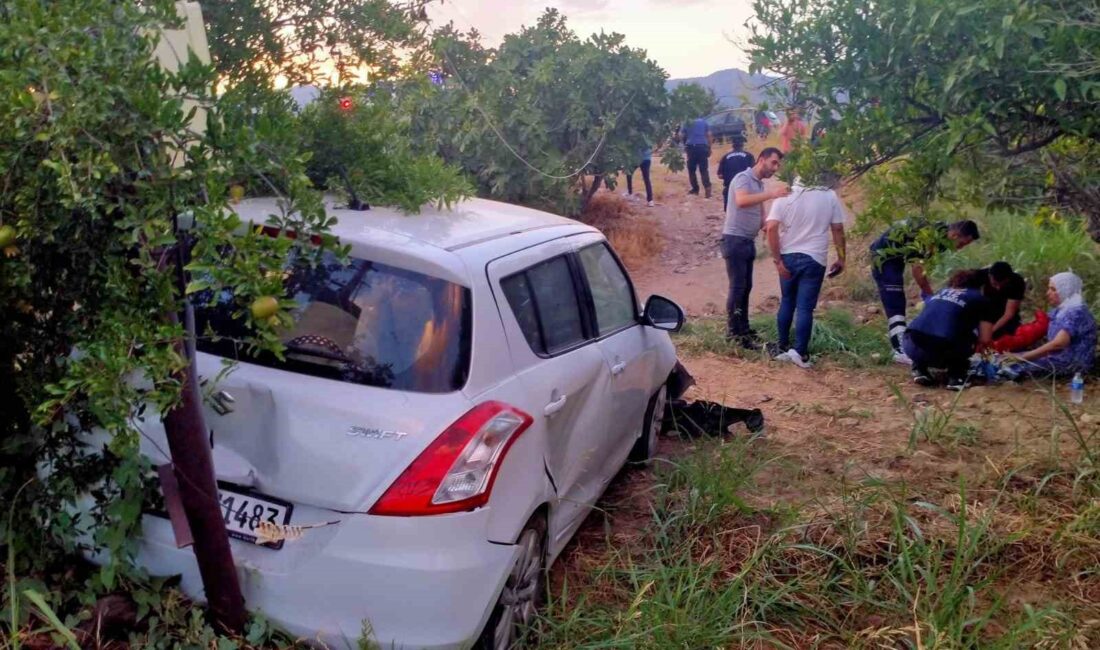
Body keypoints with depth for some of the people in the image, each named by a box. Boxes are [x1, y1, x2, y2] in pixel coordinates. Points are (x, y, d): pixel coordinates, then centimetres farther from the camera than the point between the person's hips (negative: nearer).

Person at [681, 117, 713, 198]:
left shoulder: (687, 123, 12)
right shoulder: (704, 122, 14)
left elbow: (682, 136, 7)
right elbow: (708, 135, 9)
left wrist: (685, 146, 19)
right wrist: (709, 148, 12)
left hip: (691, 147, -1)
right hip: (702, 146, 1)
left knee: (691, 170, 12)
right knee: (704, 170, 0)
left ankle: (695, 189, 12)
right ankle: (707, 188, -16)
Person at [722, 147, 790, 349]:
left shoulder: (760, 184, 15)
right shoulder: (743, 178, -12)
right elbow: (741, 201, -33)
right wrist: (770, 194, -39)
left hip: (749, 241, 9)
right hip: (735, 240, -9)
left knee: (746, 287, 12)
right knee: (737, 287, -7)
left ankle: (742, 329, 20)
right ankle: (733, 332, -2)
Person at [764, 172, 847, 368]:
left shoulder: (786, 195, -4)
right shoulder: (830, 196, -3)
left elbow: (771, 228, -12)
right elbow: (838, 229, 0)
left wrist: (777, 260, -8)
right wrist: (841, 258, 10)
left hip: (788, 257, 2)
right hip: (814, 258, -1)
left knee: (787, 303, 16)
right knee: (805, 307, 1)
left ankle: (783, 349, 20)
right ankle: (799, 352, -6)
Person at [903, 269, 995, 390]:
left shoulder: (939, 292, 30)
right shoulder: (980, 299, 17)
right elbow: (985, 340, 9)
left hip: (912, 347, 4)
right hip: (940, 352, -4)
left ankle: (919, 368, 18)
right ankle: (956, 377, 10)